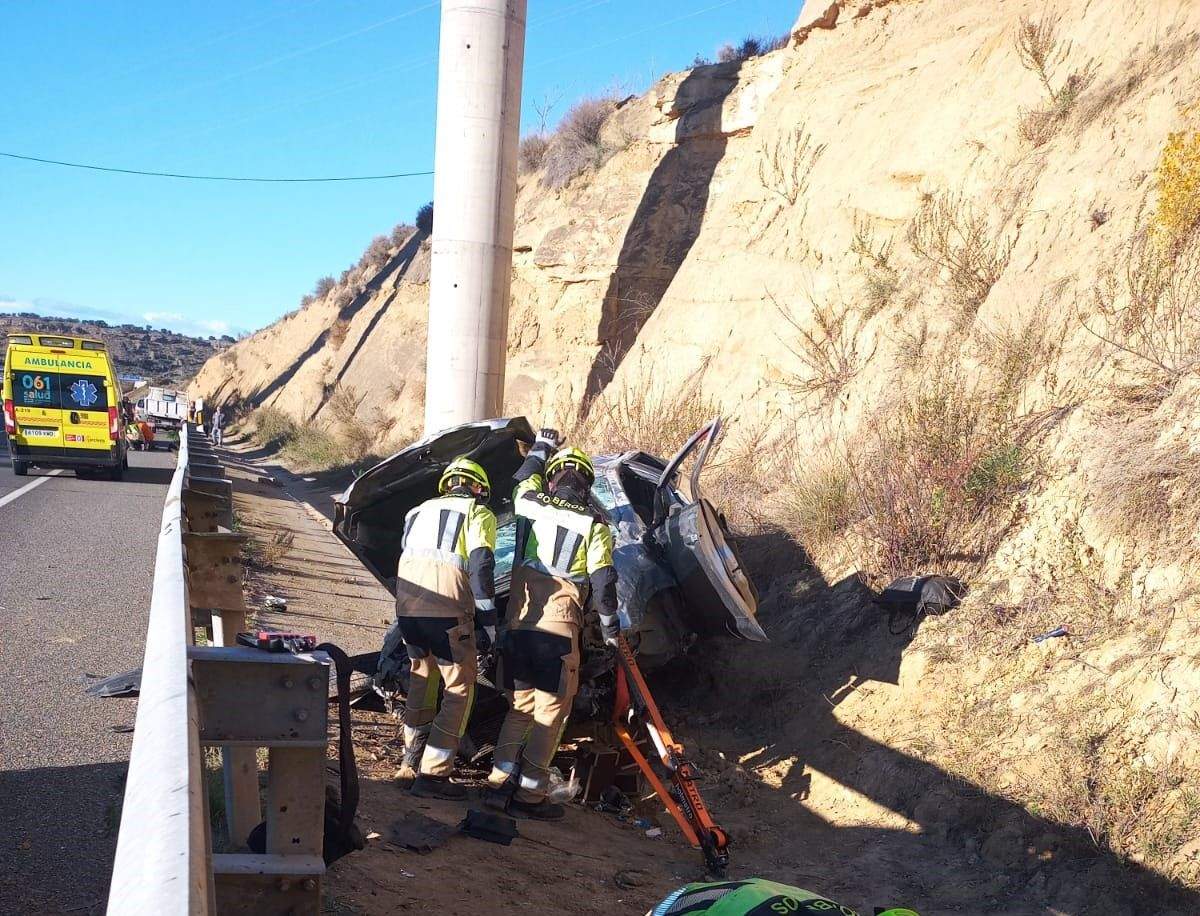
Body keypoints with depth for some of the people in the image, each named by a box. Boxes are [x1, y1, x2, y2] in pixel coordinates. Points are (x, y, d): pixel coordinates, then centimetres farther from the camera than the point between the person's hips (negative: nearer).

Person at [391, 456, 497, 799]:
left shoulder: (420, 511, 26)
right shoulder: (478, 513, 7)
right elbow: (481, 565, -7)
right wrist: (488, 620, -4)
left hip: (407, 607, 6)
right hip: (447, 611, -6)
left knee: (421, 677, 26)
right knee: (459, 690, 3)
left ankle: (413, 757, 35)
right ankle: (433, 774, -3)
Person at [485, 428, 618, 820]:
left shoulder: (531, 505, 5)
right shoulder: (594, 525, -2)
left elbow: (526, 477, 28)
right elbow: (603, 581, -5)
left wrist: (542, 445, 45)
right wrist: (610, 626, 7)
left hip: (519, 624, 4)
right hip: (559, 629, -4)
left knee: (520, 707, 16)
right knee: (550, 713, 3)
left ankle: (499, 784, 13)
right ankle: (529, 795, 2)